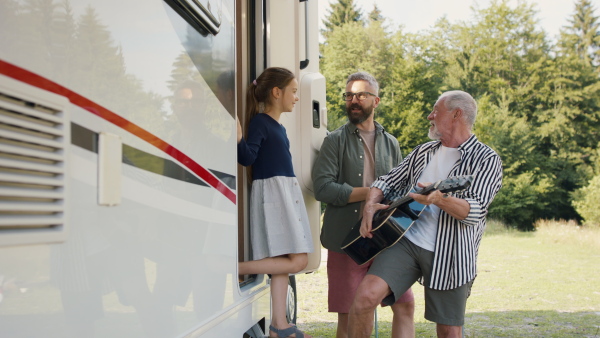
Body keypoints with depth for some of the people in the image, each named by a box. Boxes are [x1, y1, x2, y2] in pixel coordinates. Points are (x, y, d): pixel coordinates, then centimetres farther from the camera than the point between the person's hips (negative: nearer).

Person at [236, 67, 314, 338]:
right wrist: (238, 137, -32)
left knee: (282, 262, 7)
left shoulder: (278, 127, 17)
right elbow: (247, 158, -19)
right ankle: (234, 269, -9)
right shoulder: (260, 122, -9)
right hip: (271, 192, -9)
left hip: (286, 192, 9)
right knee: (297, 261, -13)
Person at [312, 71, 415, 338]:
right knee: (348, 316, 2)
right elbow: (322, 188, -9)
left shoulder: (390, 144, 15)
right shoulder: (335, 141, 3)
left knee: (405, 306, -2)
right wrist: (370, 192, -12)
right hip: (346, 241, -3)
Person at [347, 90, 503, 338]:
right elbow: (388, 180, 20)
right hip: (405, 240, 4)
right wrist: (371, 204, -2)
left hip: (450, 255, -3)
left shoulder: (487, 160, -1)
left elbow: (475, 211, -14)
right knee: (366, 295, -19)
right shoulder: (423, 152, 18)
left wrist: (440, 199, -33)